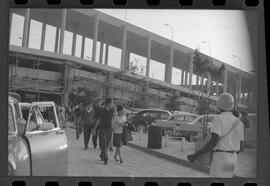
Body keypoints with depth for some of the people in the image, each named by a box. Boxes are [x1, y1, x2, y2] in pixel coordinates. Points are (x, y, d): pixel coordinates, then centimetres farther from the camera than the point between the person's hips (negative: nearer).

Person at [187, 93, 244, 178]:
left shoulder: (218, 119, -13)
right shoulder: (238, 122, 11)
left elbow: (213, 142, -24)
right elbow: (239, 146, 14)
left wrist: (195, 155, -22)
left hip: (220, 160, -8)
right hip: (232, 160, 8)